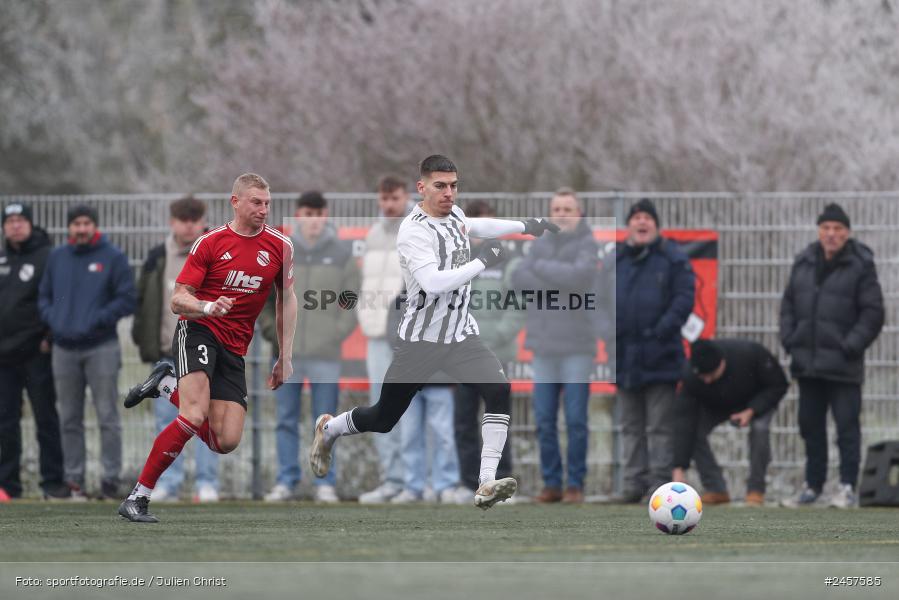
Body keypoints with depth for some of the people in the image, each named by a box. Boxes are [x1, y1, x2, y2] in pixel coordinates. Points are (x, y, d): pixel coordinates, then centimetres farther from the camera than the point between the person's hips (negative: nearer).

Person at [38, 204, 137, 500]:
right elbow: (44, 296, 17)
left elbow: (127, 299, -4)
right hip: (64, 350, 4)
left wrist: (97, 320, -15)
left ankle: (111, 477, -2)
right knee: (69, 419, 7)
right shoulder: (57, 258, 12)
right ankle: (73, 478, 12)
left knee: (108, 417, -5)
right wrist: (52, 320, -3)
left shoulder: (113, 258, 0)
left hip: (100, 348, -4)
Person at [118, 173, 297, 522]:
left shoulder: (280, 246, 4)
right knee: (194, 418, -27)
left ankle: (167, 387, 19)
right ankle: (137, 498, -20)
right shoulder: (209, 242, -5)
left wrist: (285, 356, 14)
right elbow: (177, 299, -5)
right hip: (198, 332, -5)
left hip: (234, 349, 5)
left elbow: (286, 298, 18)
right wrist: (208, 307, -27)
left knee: (226, 441, -6)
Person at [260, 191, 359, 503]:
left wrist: (339, 331, -7)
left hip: (325, 352, -1)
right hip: (287, 352, 1)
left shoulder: (342, 253, 3)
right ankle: (285, 481, 10)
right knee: (286, 421, 5)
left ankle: (325, 484, 5)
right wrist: (271, 328, -1)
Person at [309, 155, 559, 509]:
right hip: (420, 340, -6)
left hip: (460, 335, 6)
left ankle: (486, 486, -23)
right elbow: (433, 283, -34)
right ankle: (328, 429, 41)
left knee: (499, 391, -20)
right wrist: (482, 262, -28)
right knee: (383, 420, 8)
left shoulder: (452, 213, 4)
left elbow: (474, 227, 31)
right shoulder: (413, 231, -21)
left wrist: (524, 226, 30)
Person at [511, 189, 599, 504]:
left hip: (577, 346, -4)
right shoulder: (540, 245, 11)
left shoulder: (588, 244, -2)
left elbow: (580, 275, -20)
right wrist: (560, 283, -14)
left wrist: (541, 267, -8)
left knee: (576, 419, -3)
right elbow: (519, 279, -2)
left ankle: (576, 484, 4)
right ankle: (551, 483, 10)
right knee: (544, 419, 4)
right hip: (544, 345, 4)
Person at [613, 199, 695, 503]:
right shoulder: (616, 260, 12)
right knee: (631, 427, 10)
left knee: (660, 426, -2)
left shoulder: (672, 259, -1)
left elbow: (684, 298, -7)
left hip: (658, 355, -5)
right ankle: (634, 482, 14)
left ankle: (660, 482, 0)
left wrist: (665, 328, -17)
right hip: (625, 357, 5)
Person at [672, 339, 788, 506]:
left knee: (760, 428, -31)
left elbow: (779, 386, -21)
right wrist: (678, 469, -39)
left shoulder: (751, 353, -37)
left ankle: (756, 490, -15)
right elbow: (684, 423, -33)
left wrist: (751, 411, -34)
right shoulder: (690, 375, -33)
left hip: (757, 401, -2)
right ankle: (716, 489, -9)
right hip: (715, 405, 2)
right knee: (695, 430, -21)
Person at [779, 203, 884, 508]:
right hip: (807, 363, 6)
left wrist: (851, 346, -15)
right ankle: (812, 486, 21)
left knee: (847, 425, -5)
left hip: (843, 366, -6)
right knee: (810, 426, 12)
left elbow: (872, 312, -8)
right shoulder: (804, 263, 10)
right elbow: (788, 303, 17)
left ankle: (847, 487, -2)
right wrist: (789, 339, 5)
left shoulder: (860, 266, -6)